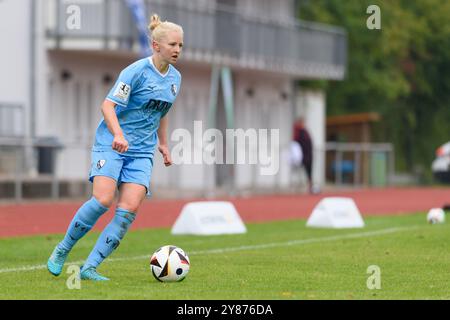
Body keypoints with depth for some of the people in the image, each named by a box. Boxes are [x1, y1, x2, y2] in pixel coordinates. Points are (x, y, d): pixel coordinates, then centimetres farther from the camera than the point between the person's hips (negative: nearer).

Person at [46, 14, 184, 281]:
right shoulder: (137, 71, -11)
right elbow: (108, 105, -18)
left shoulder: (175, 78, 10)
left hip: (142, 152, 6)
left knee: (129, 209, -13)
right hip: (111, 144, -6)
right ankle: (62, 251, -1)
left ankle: (89, 268, -9)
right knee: (103, 200, -22)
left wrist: (163, 144, 25)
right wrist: (118, 134, -32)